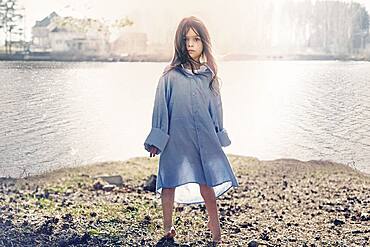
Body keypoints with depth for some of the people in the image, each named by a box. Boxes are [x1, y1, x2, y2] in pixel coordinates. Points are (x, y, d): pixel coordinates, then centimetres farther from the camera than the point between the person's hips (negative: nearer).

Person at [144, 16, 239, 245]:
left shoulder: (209, 76, 5)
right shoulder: (171, 76, -5)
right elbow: (161, 108, -1)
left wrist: (219, 137, 16)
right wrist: (156, 141, -2)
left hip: (204, 138, 2)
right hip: (176, 139, -2)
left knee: (207, 183, 3)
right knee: (170, 183, 7)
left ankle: (216, 233, 18)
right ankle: (168, 228, 26)